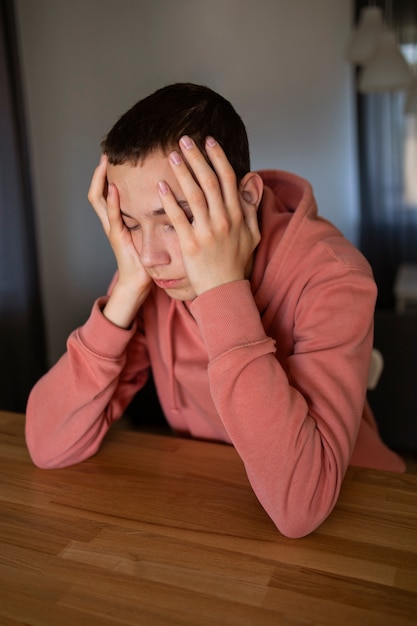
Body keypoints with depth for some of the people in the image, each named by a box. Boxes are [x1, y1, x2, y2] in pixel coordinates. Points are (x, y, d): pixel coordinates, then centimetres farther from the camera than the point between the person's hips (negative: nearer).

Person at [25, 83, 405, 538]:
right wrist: (128, 288, -21)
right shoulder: (153, 273, -8)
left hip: (339, 522, -2)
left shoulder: (330, 276, -21)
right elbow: (49, 447, -13)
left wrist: (225, 290, -30)